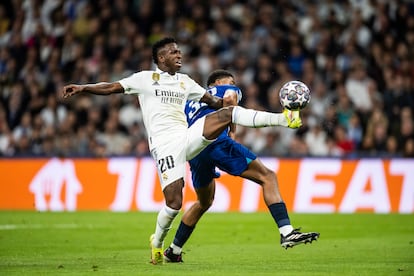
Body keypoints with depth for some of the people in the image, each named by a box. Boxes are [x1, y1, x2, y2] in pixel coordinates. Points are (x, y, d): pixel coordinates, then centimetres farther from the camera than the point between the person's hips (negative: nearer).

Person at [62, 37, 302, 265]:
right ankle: (157, 243, 14)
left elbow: (211, 100, 25)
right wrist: (82, 88, -12)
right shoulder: (145, 78, 5)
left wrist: (224, 101, 5)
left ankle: (284, 118, -22)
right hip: (165, 145, -4)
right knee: (174, 202, -12)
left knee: (227, 113, -16)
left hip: (188, 138, 4)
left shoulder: (184, 81, 20)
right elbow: (111, 88, 0)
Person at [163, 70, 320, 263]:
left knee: (204, 203, 28)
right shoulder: (229, 90, 22)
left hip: (192, 151, 6)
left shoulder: (191, 101, 38)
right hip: (216, 140, -6)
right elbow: (229, 98, -4)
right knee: (267, 177, -4)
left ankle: (174, 251, 31)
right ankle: (286, 232, -22)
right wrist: (232, 131, 1)